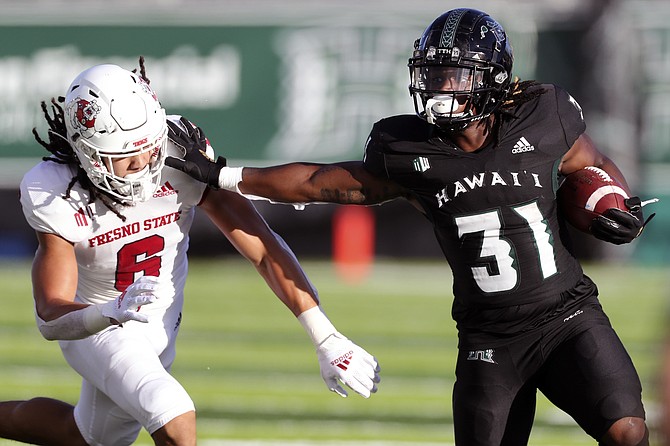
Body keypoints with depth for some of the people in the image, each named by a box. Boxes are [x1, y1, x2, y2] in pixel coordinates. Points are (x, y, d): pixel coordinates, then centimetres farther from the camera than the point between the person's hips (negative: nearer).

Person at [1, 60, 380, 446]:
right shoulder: (53, 192, -29)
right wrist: (113, 312, -53)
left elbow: (264, 247, -24)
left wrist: (326, 338, -30)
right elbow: (51, 319, -30)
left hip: (160, 325, 4)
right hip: (92, 323, -4)